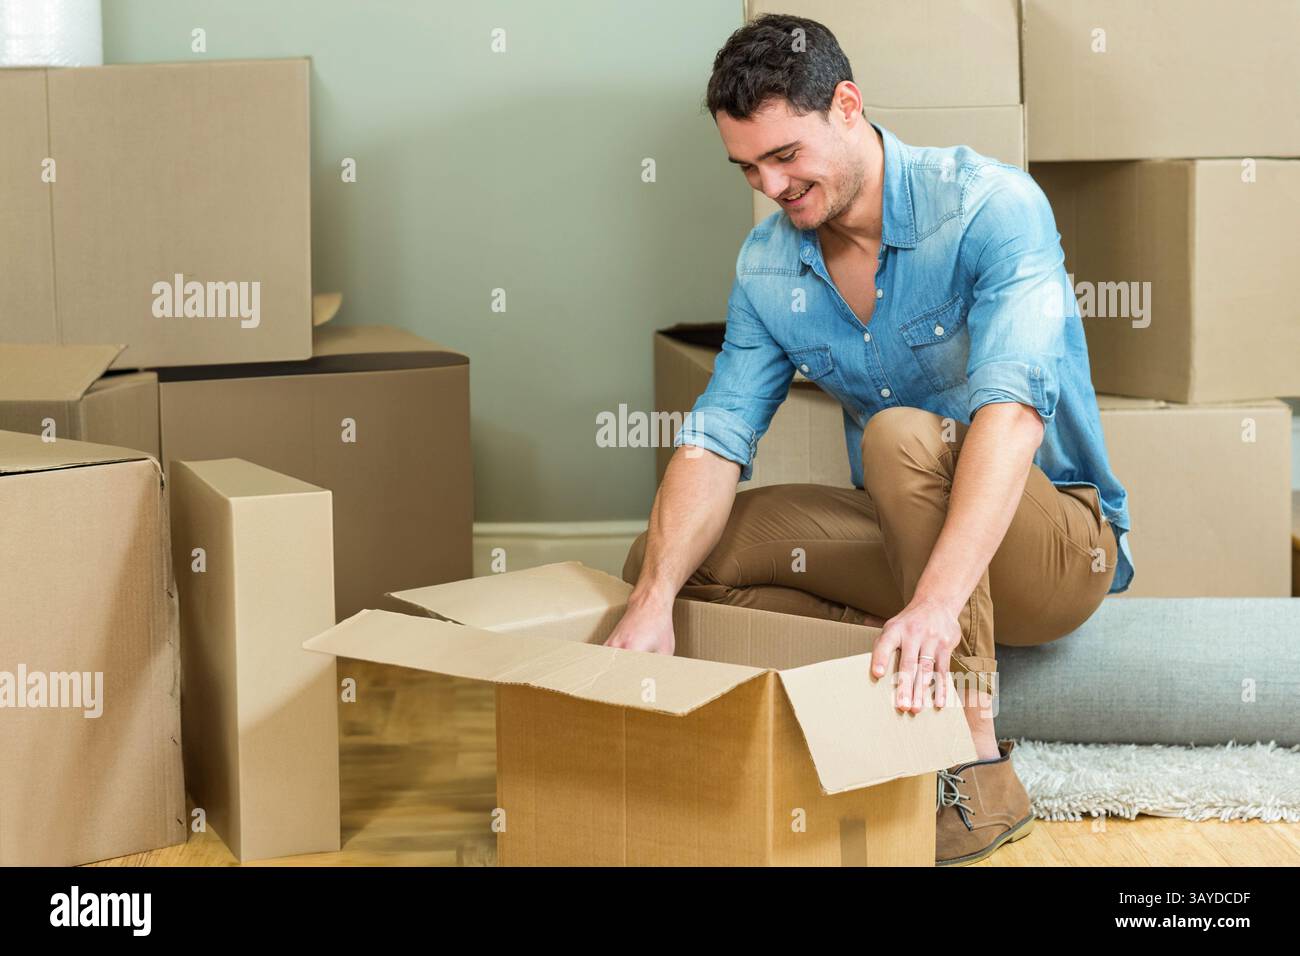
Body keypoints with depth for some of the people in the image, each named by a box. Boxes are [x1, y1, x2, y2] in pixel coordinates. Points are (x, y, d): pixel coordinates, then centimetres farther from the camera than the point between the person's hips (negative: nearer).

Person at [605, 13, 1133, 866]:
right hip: (907, 539, 6)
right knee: (663, 556, -7)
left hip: (1054, 545, -6)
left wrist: (936, 602, -48)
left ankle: (978, 773, -31)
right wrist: (654, 601, -28)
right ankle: (913, 675, -16)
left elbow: (1012, 403, -35)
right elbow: (718, 436, -10)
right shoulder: (768, 266, -1)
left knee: (902, 436, -36)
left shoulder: (991, 205, -21)